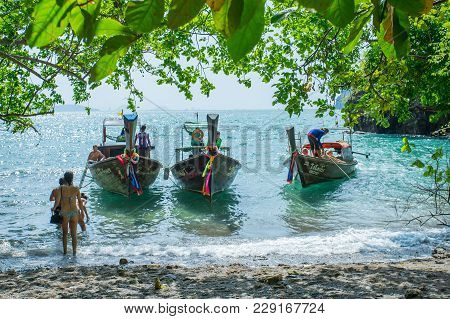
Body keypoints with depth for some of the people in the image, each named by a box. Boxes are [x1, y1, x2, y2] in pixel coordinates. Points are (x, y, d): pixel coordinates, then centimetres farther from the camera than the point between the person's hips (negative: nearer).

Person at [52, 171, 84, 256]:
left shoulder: (61, 188, -9)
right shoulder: (76, 189, -6)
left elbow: (57, 202, -10)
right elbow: (80, 201, -1)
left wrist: (54, 208, 9)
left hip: (64, 213, -1)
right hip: (74, 212, 1)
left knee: (65, 234, 15)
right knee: (74, 234, 9)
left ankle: (65, 252, 19)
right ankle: (74, 253, 9)